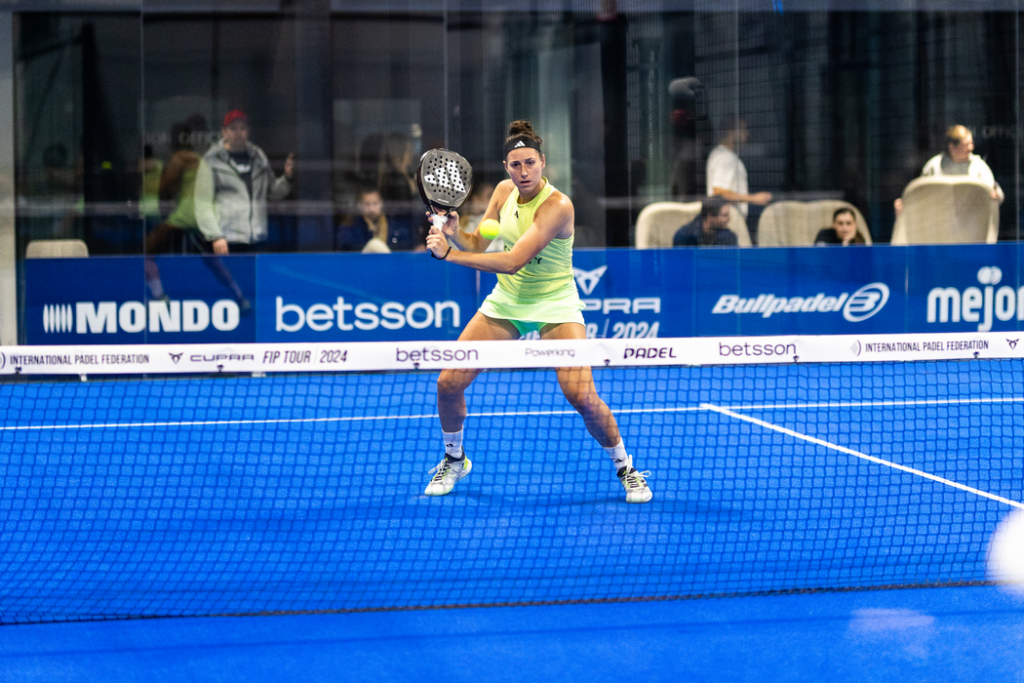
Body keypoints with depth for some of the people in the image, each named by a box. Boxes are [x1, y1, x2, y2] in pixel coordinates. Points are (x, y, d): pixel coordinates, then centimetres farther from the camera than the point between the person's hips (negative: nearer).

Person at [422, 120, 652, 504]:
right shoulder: (504, 191, -3)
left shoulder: (557, 206, -25)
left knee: (583, 397, -20)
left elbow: (512, 262, -31)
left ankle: (625, 468, 4)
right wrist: (454, 233, -18)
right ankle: (454, 459, 22)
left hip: (554, 307, -5)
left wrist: (449, 254, -29)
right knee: (448, 383, -4)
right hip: (505, 302, 6)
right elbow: (479, 245, 5)